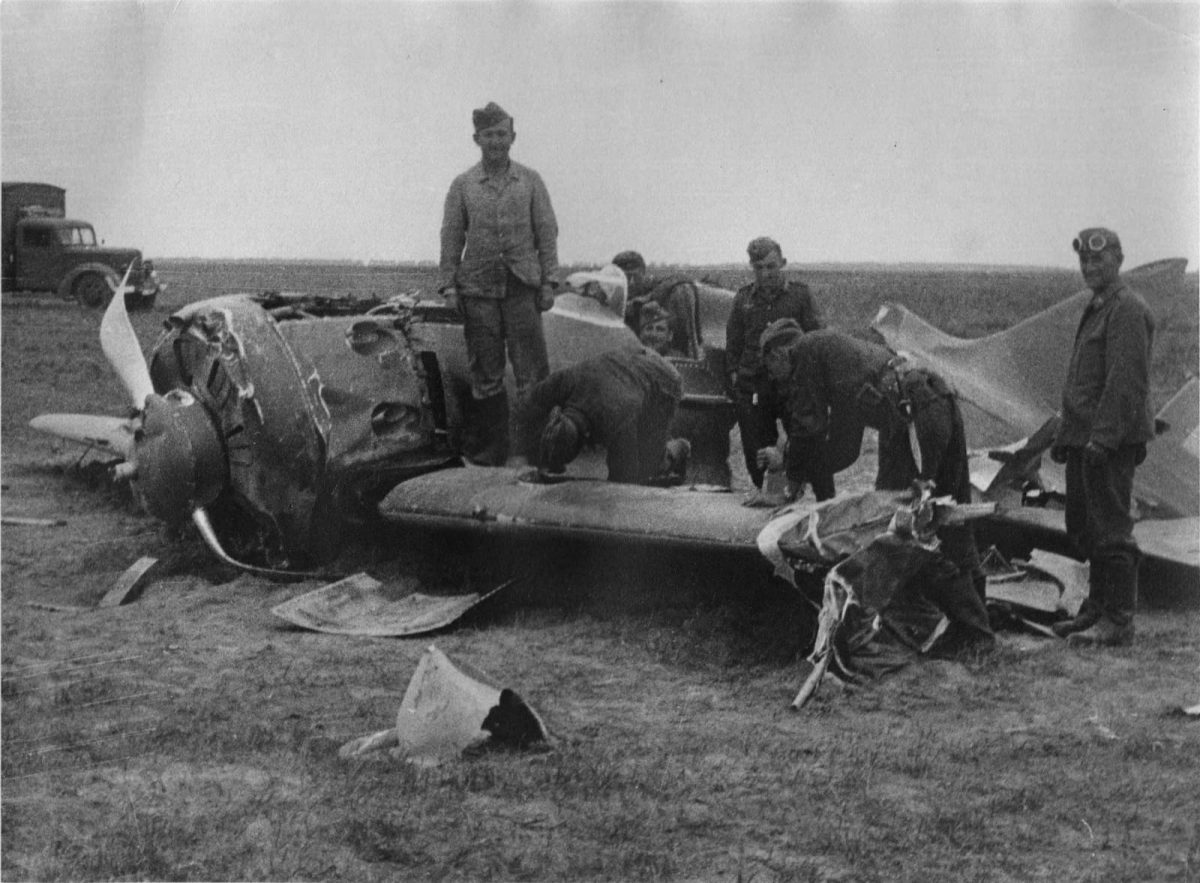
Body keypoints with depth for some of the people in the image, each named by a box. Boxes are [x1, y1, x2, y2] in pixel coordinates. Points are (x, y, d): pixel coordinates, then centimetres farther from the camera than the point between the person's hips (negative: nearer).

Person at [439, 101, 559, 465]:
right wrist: (449, 285, 0)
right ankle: (489, 449, 10)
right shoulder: (462, 185, 8)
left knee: (532, 370, -4)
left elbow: (547, 232, 7)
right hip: (477, 287, 1)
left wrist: (548, 282, 0)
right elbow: (451, 237, 8)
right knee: (485, 373, 4)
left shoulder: (530, 181, 8)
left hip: (522, 285, 0)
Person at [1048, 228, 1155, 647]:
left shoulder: (1127, 309, -12)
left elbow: (1127, 381, -20)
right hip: (1087, 439, 10)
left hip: (1112, 441, -10)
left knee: (1111, 530, -7)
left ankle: (1118, 620, -3)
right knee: (1084, 528, 15)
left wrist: (1104, 436, -24)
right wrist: (1065, 435, 22)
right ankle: (1097, 609, 24)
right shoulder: (1096, 308, 21)